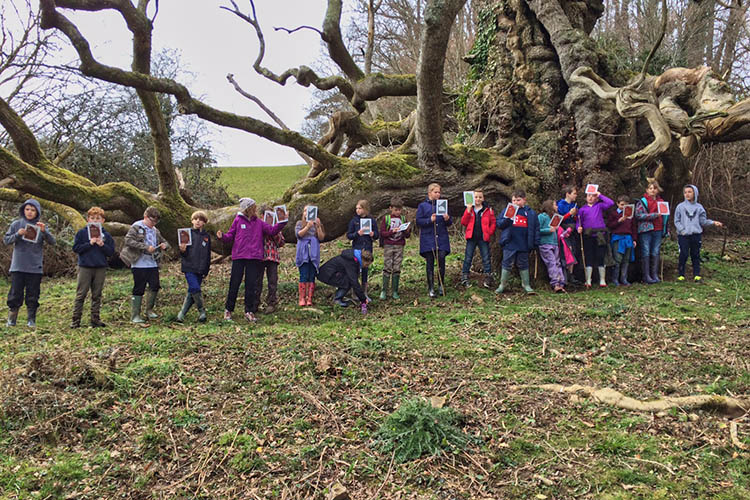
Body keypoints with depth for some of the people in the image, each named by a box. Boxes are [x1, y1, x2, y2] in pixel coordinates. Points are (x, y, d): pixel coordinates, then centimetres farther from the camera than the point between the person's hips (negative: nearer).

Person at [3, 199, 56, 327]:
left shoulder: (41, 226, 4)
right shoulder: (16, 224, 5)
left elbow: (52, 241, -6)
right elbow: (6, 240, 3)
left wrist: (44, 231, -24)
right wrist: (17, 234, -15)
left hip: (35, 267, 0)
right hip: (18, 266, 0)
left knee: (33, 295, 5)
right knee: (15, 294, 2)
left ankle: (31, 320, 13)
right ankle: (11, 319, 13)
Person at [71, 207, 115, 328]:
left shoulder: (106, 235, 7)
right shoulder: (81, 233, 2)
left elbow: (111, 252, 4)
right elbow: (75, 248, -5)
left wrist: (102, 245, -12)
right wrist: (89, 243, -14)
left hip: (101, 269, 2)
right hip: (85, 267, -2)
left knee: (97, 295, 10)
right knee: (80, 295, -1)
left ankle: (95, 319, 17)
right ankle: (75, 320, 4)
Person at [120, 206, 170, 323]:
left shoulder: (155, 231, 15)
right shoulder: (136, 227, -4)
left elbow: (164, 241, 25)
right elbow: (128, 240, -17)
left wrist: (164, 245, -1)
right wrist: (146, 247, -21)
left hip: (153, 264, 6)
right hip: (139, 265, -6)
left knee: (155, 287, 3)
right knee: (138, 289, 0)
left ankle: (149, 310, 21)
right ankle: (135, 315, 10)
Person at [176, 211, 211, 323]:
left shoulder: (207, 236, 10)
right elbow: (184, 254, 0)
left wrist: (206, 271, 13)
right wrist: (182, 250, -23)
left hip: (200, 270, 4)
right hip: (189, 268, -3)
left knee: (191, 293, 4)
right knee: (195, 288, -17)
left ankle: (182, 313, 14)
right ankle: (202, 311, 1)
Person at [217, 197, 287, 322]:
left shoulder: (259, 222, 9)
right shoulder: (238, 220, 4)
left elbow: (272, 230, 5)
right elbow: (230, 236, 4)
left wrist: (283, 222, -5)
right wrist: (222, 236, -15)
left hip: (254, 258, 2)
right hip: (238, 257, -2)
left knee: (251, 285, 4)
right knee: (234, 284, 2)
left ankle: (249, 311, 11)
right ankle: (228, 310, 15)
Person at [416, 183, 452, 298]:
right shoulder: (422, 206, 4)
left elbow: (450, 223, 14)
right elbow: (418, 221, -3)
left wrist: (447, 219, -9)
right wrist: (430, 220, -18)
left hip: (442, 238, 2)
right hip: (428, 239, -2)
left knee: (441, 260, -7)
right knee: (430, 263, 1)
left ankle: (441, 286, 10)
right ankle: (431, 288, 9)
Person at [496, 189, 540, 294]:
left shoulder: (530, 213, 4)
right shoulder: (507, 211, 4)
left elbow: (536, 229, 7)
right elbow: (498, 223, 2)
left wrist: (535, 242, 1)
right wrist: (507, 219, -16)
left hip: (524, 245, 1)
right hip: (509, 245, 0)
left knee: (523, 265, 11)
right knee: (507, 264, 4)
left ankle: (526, 285, 22)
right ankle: (503, 284, 15)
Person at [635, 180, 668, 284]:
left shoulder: (661, 201, 15)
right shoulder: (642, 201, 0)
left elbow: (665, 215, 24)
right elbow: (638, 215, -11)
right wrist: (654, 215, -16)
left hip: (658, 230, 4)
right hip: (646, 230, -4)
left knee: (655, 253, 6)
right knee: (646, 253, -3)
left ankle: (655, 275, 13)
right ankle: (646, 276, 0)